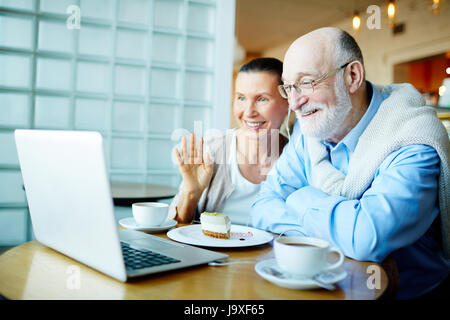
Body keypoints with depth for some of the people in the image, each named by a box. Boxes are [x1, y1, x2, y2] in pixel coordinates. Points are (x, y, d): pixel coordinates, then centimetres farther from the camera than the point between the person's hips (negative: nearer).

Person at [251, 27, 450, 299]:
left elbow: (366, 238, -34)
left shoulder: (413, 145, -19)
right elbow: (263, 208, -2)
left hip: (407, 293, -3)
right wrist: (331, 226, -19)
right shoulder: (309, 130, 1)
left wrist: (304, 199, -16)